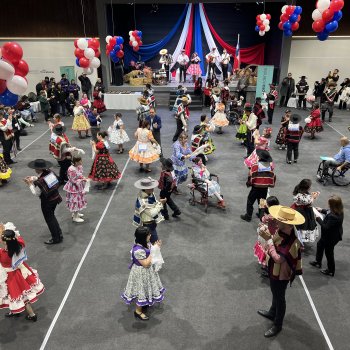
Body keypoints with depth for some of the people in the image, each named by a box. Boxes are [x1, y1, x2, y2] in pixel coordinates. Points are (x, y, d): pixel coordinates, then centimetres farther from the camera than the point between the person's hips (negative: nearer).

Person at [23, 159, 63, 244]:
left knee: (49, 219, 12)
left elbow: (36, 193, -14)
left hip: (47, 202, -7)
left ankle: (56, 239, 24)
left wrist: (30, 184, -6)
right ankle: (59, 234, 38)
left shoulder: (39, 181, -29)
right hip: (55, 198, 7)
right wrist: (33, 178, 7)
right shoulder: (50, 172, -10)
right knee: (51, 216, 27)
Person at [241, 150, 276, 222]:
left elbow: (251, 177, -15)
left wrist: (249, 184, 3)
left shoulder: (255, 166, -18)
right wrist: (271, 184, 21)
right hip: (265, 188, 5)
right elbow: (273, 177, 6)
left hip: (256, 187, -5)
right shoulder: (270, 167, -2)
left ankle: (248, 216, 13)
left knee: (250, 202, 9)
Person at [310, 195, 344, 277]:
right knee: (320, 245, 28)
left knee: (329, 252, 11)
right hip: (329, 235, 10)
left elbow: (326, 227, -32)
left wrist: (319, 219, -22)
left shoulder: (334, 217, -40)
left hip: (331, 238, -10)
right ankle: (318, 262, 48)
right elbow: (329, 212, 12)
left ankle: (331, 271, 34)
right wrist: (322, 210, 5)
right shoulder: (338, 211, -10)